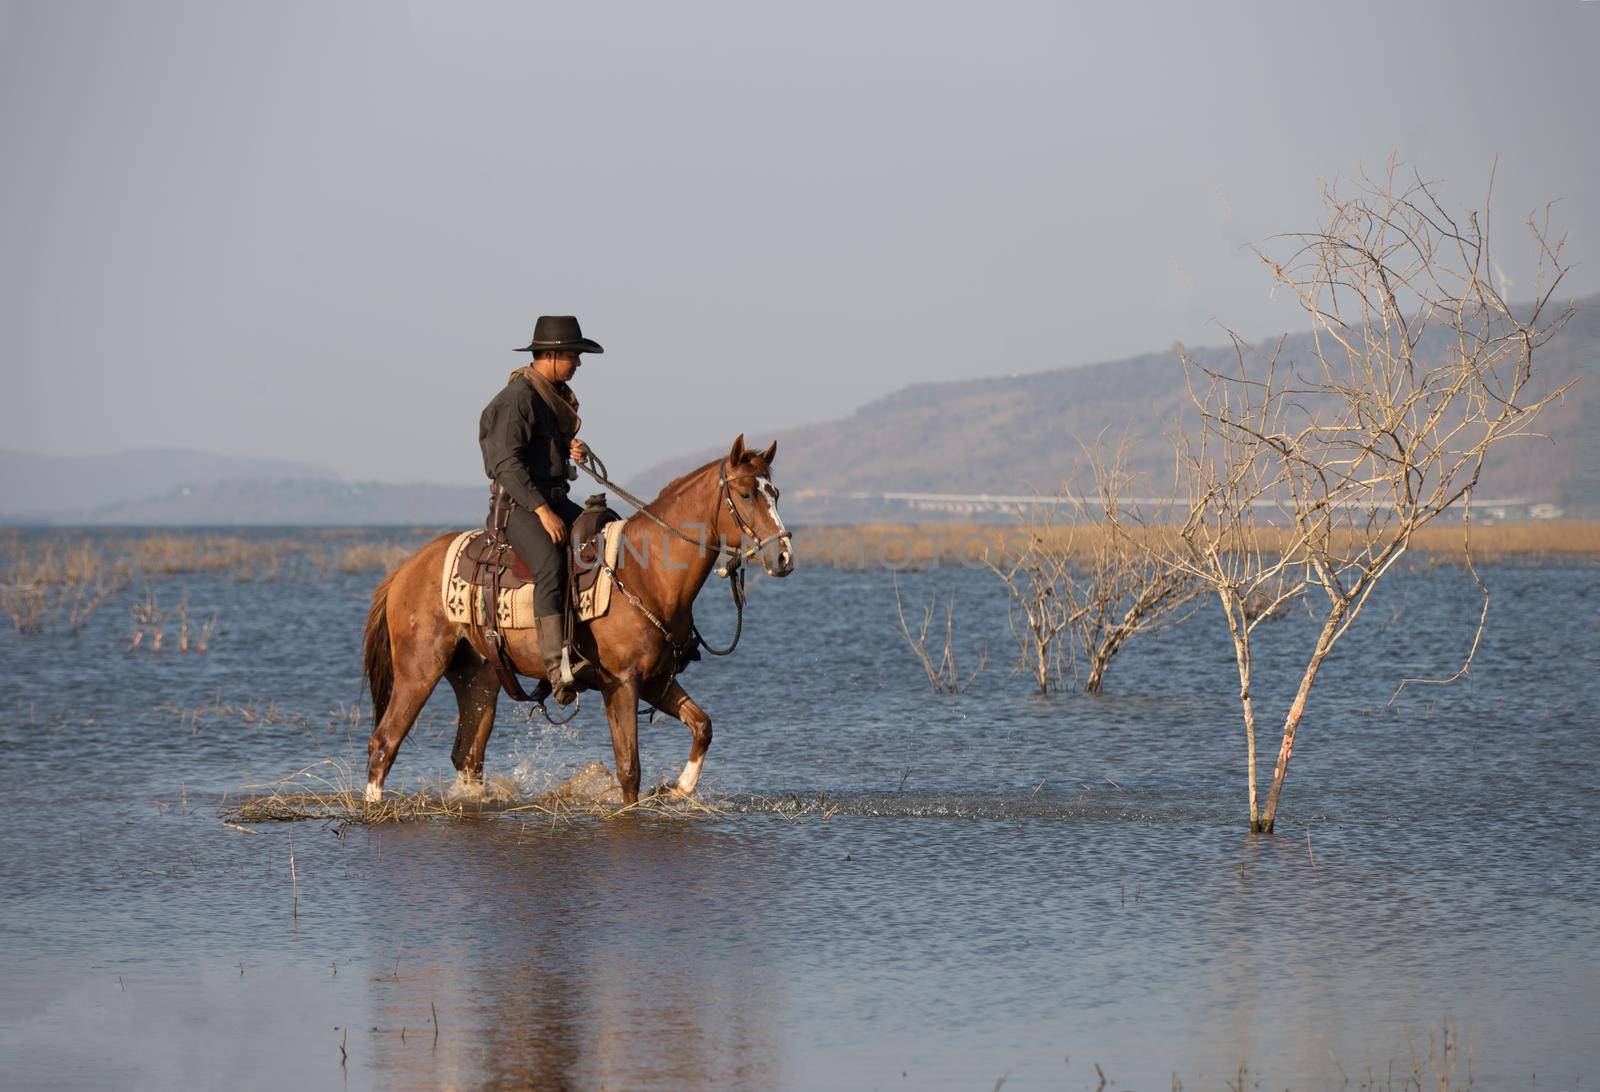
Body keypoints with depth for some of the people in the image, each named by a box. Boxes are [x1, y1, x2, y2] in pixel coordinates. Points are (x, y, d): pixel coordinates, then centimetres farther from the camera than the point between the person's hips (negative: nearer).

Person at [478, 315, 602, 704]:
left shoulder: (556, 395, 15)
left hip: (554, 500, 10)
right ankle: (556, 669, -38)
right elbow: (507, 464, -20)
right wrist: (542, 511, -25)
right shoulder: (517, 398, -14)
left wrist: (574, 448, 4)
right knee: (551, 564, -32)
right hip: (519, 506, -10)